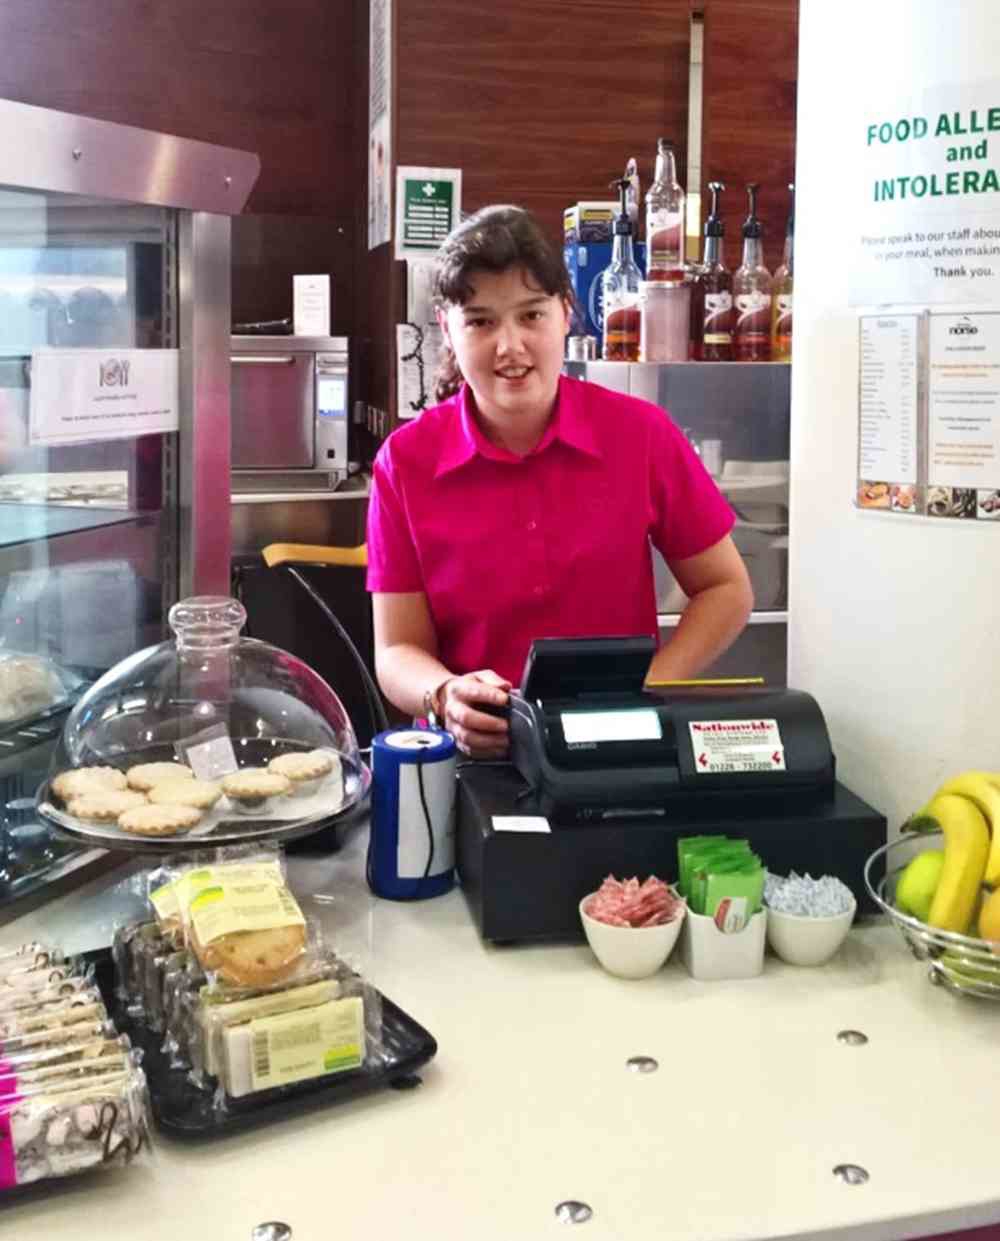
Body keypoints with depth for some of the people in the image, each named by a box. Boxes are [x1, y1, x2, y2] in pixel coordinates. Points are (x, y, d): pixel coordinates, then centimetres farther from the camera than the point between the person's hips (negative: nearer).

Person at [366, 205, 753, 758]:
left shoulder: (642, 434, -4)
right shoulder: (404, 461, -3)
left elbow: (725, 590, 6)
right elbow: (398, 652, -2)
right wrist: (447, 697, -23)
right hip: (472, 758, 0)